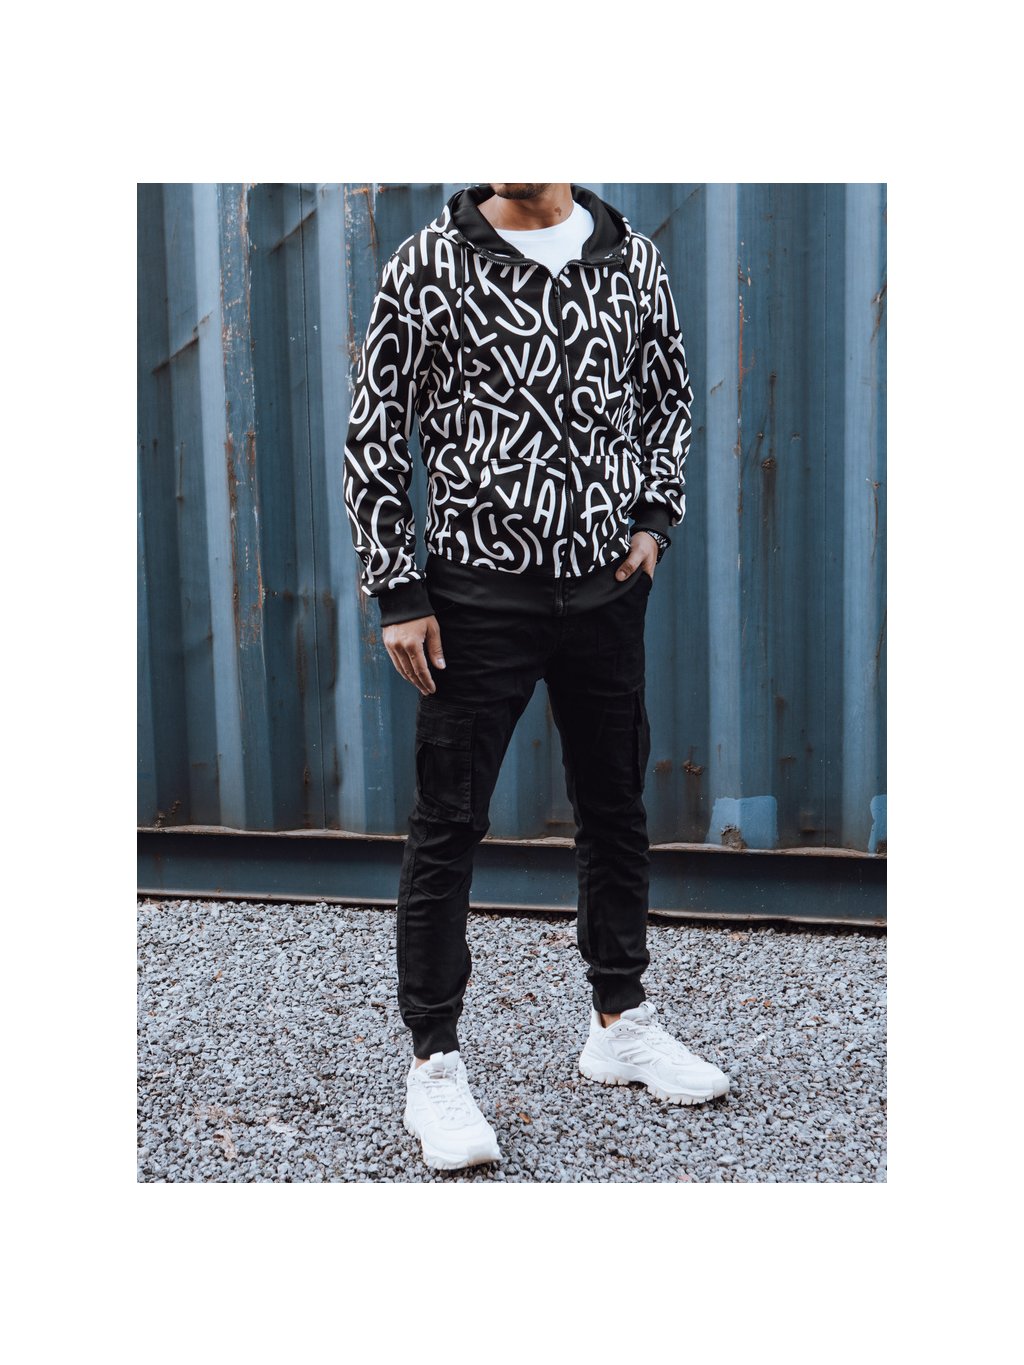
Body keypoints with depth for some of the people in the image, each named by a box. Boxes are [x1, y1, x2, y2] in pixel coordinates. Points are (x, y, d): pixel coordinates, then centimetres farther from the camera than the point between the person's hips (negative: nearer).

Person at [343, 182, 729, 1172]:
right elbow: (374, 434, -3)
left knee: (615, 808, 14)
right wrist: (397, 594, -7)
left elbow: (668, 395, 19)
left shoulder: (631, 257, 5)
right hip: (480, 591, -4)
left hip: (607, 586, 4)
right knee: (448, 825, 0)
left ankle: (620, 1023, 31)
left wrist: (656, 516, 4)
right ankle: (434, 1064, 12)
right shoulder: (427, 264, -4)